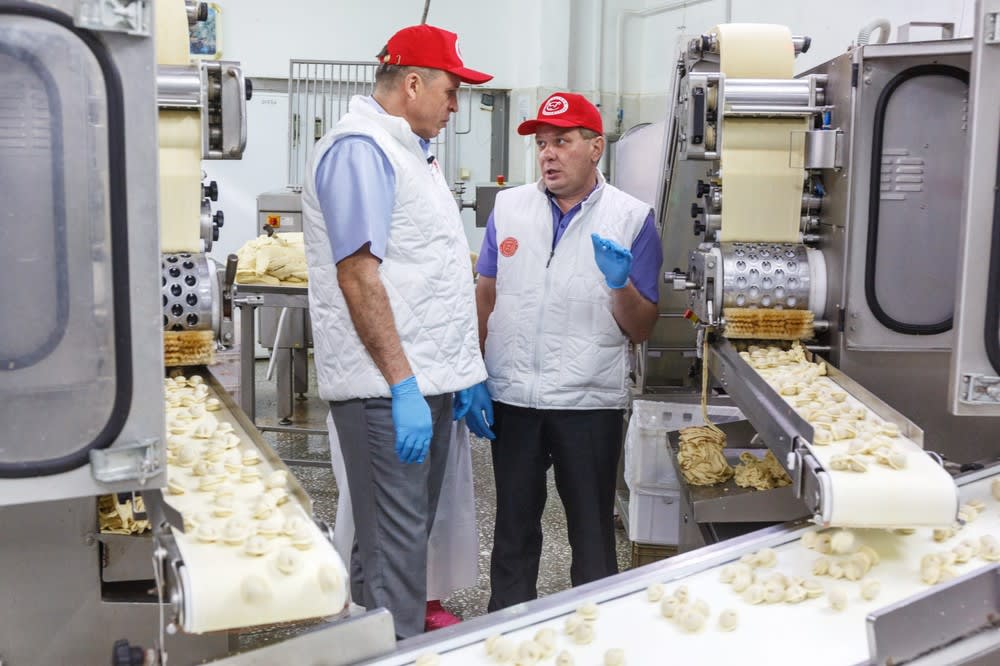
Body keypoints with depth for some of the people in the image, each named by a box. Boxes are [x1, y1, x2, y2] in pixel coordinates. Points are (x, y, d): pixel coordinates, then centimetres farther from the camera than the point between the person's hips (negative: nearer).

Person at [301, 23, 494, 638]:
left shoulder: (410, 150, 18)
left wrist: (464, 373, 18)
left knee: (410, 534, 16)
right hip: (388, 388, -10)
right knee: (394, 546, -4)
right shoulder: (360, 148, -12)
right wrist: (402, 385, -22)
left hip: (426, 380, 10)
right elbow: (358, 273, -20)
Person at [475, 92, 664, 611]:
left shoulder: (632, 219, -3)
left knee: (592, 529, 8)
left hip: (589, 399, -2)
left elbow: (641, 330, -2)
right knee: (514, 523, 15)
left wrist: (621, 283, -21)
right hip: (512, 394, 3)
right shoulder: (508, 207, 5)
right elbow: (486, 296, 11)